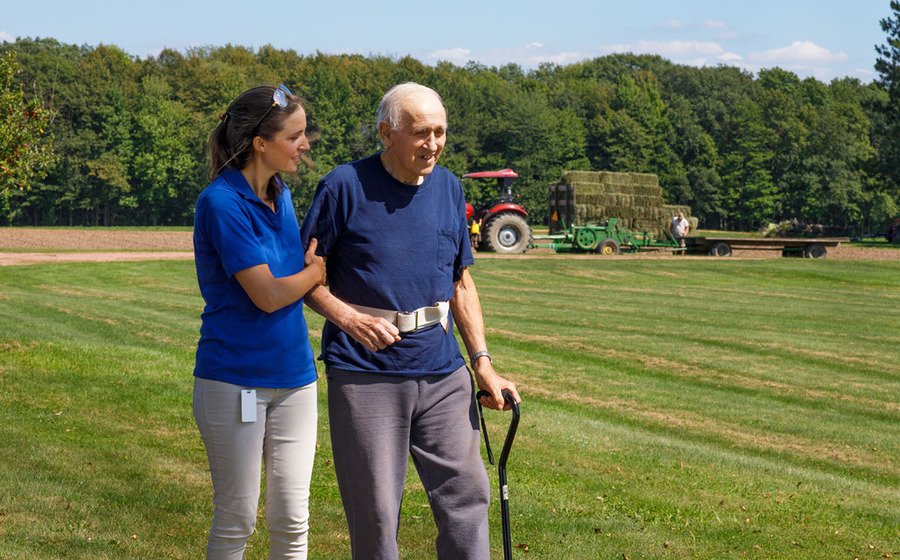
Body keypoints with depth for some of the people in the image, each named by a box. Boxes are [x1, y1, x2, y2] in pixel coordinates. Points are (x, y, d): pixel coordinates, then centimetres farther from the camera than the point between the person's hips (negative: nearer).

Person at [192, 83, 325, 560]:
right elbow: (268, 295, -17)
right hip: (235, 380, -7)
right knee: (236, 520, 3)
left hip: (293, 375, 7)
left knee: (291, 520, 7)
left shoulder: (280, 195, 8)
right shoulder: (222, 202, -16)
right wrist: (319, 269, -1)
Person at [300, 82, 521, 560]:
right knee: (375, 514, 1)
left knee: (466, 497, 5)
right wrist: (349, 318, -18)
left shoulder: (448, 188, 10)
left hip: (443, 375, 5)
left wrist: (482, 363, 10)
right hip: (365, 373, -5)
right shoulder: (345, 186, -6)